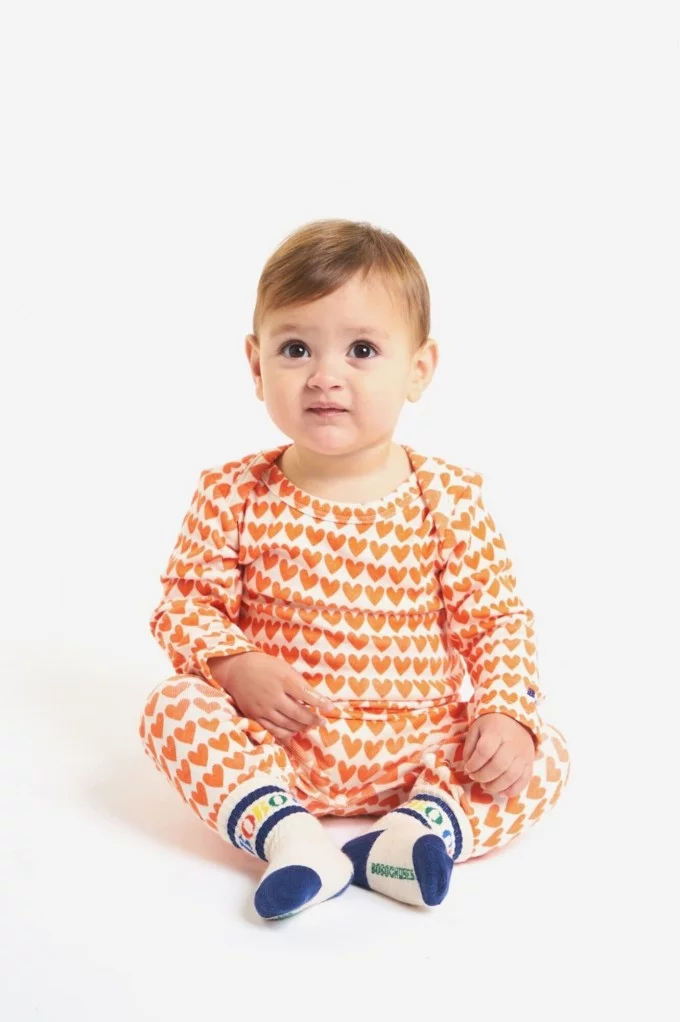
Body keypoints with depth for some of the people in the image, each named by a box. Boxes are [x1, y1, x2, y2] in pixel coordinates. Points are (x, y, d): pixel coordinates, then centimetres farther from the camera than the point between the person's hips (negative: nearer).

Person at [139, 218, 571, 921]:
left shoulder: (448, 499, -3)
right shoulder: (233, 495, -3)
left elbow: (497, 620, 1)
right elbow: (185, 604, 1)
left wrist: (504, 711, -15)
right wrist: (237, 665, -18)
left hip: (416, 749, 1)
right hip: (279, 745, 0)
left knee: (543, 757, -16)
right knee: (174, 705, -23)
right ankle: (286, 832, -31)